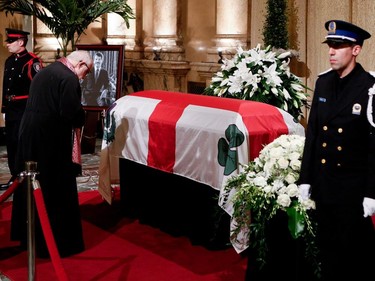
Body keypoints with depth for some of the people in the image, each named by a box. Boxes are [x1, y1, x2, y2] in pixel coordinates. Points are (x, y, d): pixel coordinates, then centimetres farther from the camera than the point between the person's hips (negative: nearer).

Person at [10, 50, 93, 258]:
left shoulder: (46, 71, 14)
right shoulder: (68, 78, -15)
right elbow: (71, 113, -23)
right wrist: (82, 119, -2)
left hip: (30, 135, 9)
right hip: (50, 141, -9)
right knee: (56, 191, -1)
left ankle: (26, 233, 31)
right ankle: (58, 242, 6)